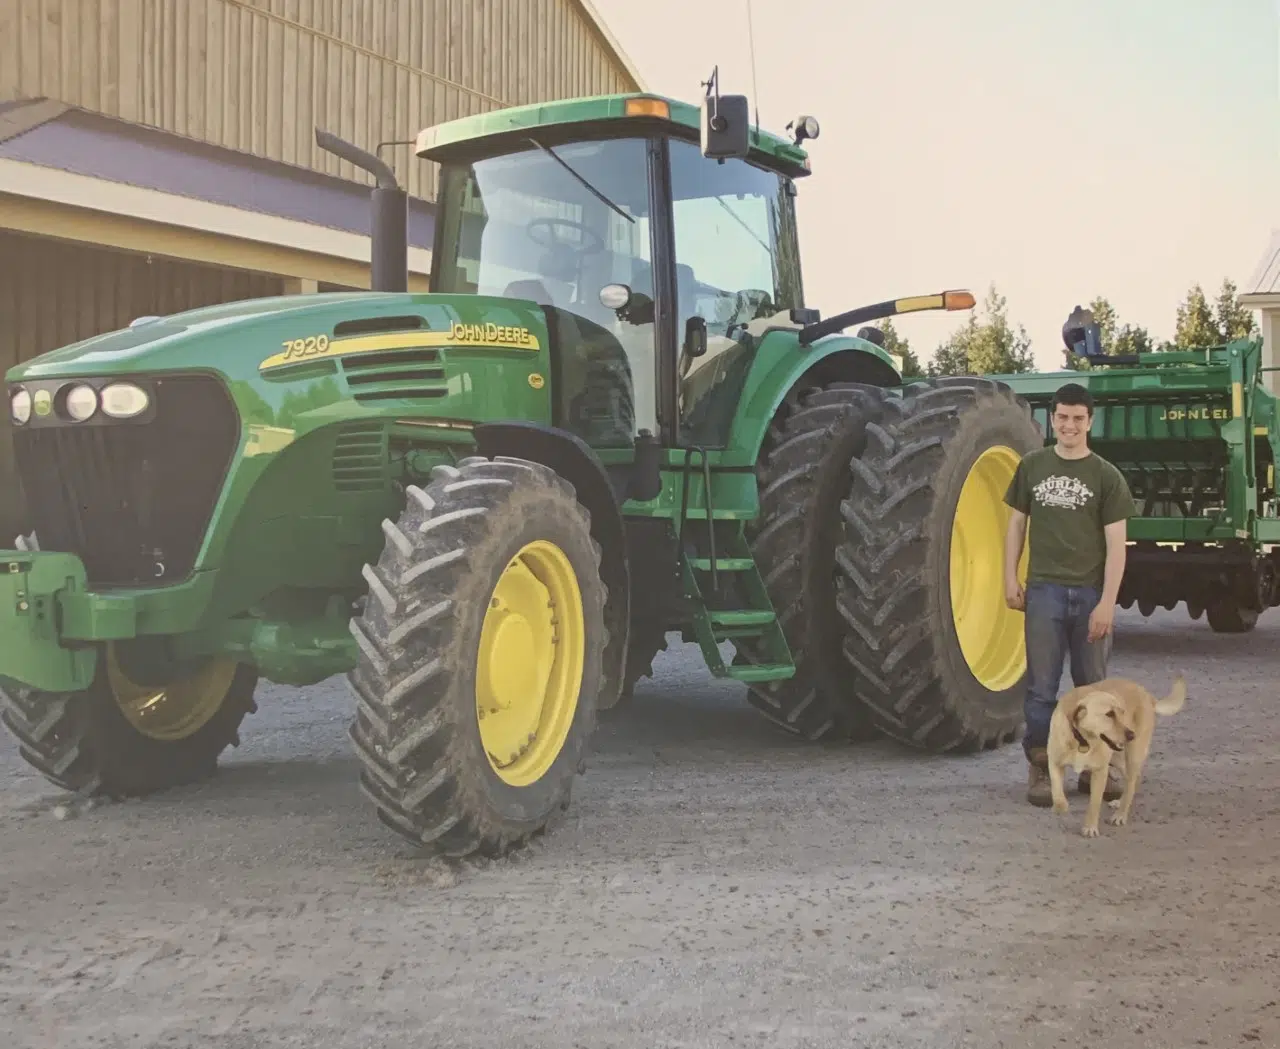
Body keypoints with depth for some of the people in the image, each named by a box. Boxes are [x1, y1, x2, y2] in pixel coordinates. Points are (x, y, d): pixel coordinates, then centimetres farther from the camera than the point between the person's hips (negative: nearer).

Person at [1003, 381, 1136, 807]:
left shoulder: (1106, 476, -1)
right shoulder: (1032, 466, 6)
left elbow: (1116, 544, -3)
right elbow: (1017, 523, 12)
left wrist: (1107, 602, -10)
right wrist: (1010, 579, 4)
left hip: (1091, 592, 0)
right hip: (1044, 590, 1)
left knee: (1092, 685, 10)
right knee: (1042, 685, 1)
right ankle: (1040, 767, 9)